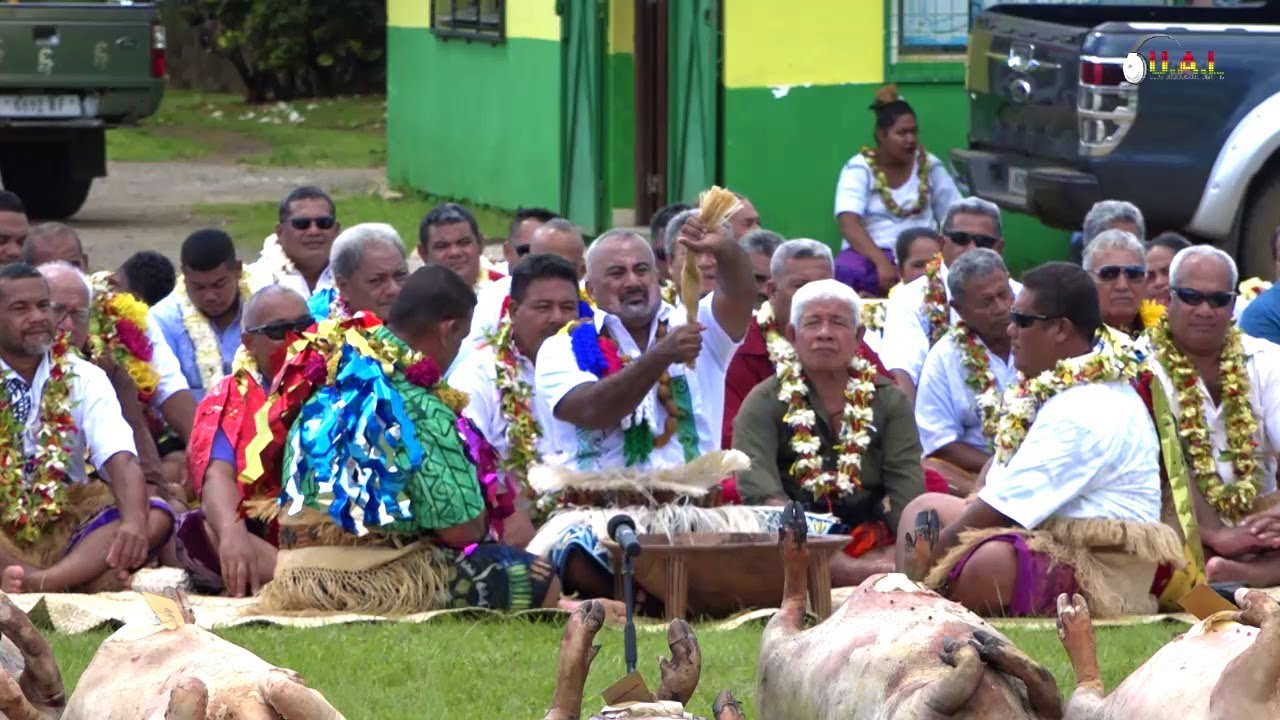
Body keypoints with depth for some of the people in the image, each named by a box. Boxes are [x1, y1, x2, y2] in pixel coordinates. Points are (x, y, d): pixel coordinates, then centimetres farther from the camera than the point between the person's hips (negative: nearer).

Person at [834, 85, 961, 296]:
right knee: (848, 270, -40)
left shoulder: (929, 166, 9)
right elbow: (849, 224, -17)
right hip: (871, 253, -4)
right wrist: (882, 262, -33)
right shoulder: (859, 169, -3)